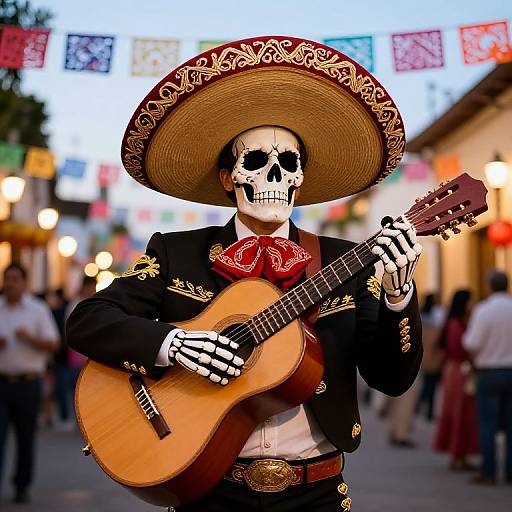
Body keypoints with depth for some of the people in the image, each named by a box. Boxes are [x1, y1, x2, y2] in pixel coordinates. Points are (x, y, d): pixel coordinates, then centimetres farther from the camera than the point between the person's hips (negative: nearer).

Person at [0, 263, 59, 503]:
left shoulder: (38, 309, 3)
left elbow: (52, 345, -2)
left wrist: (30, 338, -19)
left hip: (27, 383, -1)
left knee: (26, 438, 7)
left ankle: (22, 486, 21)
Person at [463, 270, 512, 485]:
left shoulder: (483, 310, -10)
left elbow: (473, 344, -12)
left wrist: (466, 337, 8)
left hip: (489, 372, -3)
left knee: (488, 423, 0)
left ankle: (488, 472, -1)